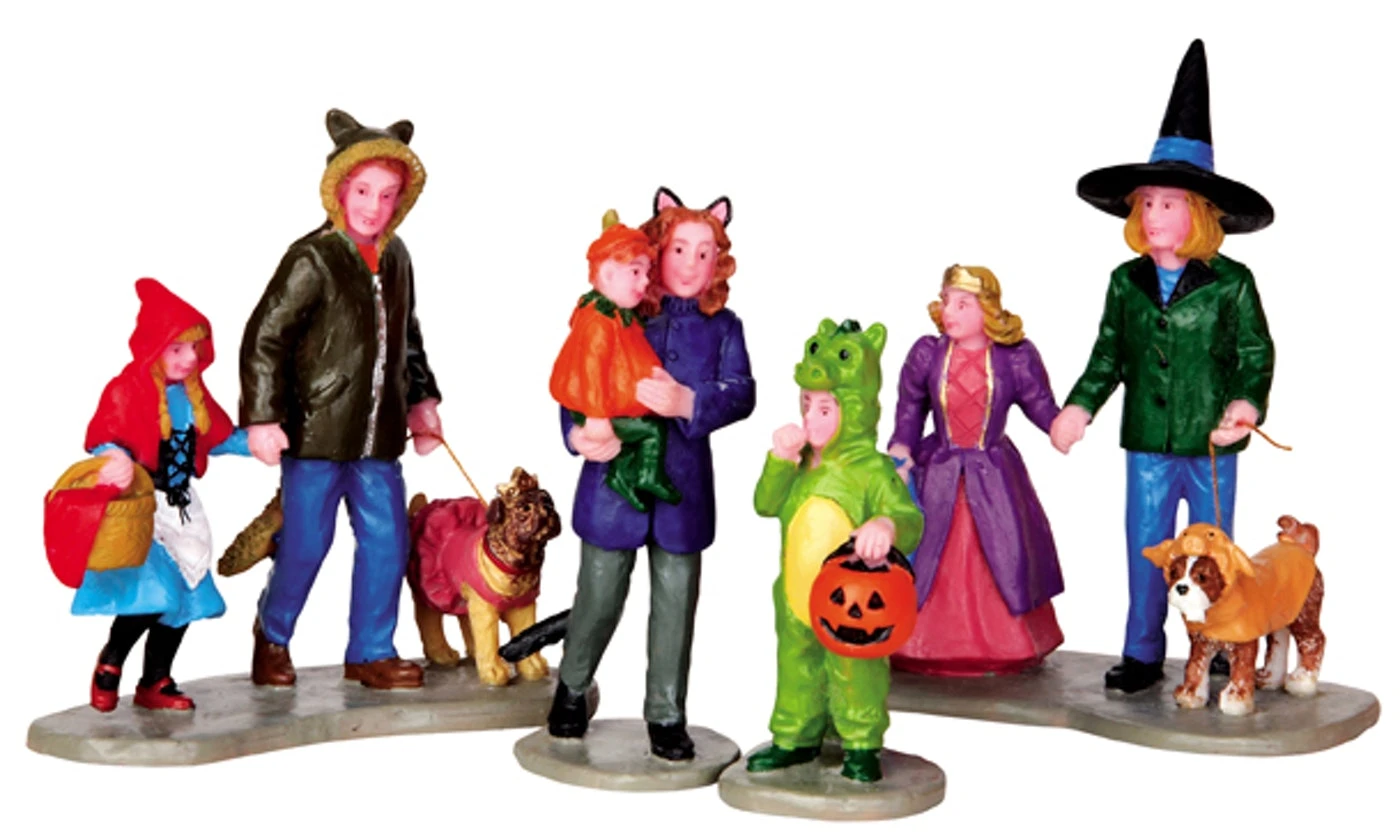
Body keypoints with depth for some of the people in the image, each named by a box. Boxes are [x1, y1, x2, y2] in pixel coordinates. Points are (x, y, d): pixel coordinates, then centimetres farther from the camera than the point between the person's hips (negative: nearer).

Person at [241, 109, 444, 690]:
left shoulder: (395, 257, 9)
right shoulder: (312, 258, -12)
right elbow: (264, 337, -13)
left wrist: (422, 399, 17)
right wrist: (263, 419, -17)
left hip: (377, 432, 6)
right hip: (315, 427, -6)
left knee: (387, 540, 7)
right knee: (307, 542, 2)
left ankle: (371, 652, 20)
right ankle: (272, 636, 28)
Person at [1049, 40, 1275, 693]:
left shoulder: (1231, 284, -7)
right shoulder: (1126, 283, 2)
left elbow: (1257, 355, -3)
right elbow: (1108, 355, 8)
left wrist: (1246, 403, -18)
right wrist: (1079, 408, 0)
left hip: (1212, 448, -2)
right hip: (1147, 444, 3)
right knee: (1145, 552, 10)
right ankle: (1142, 655, 21)